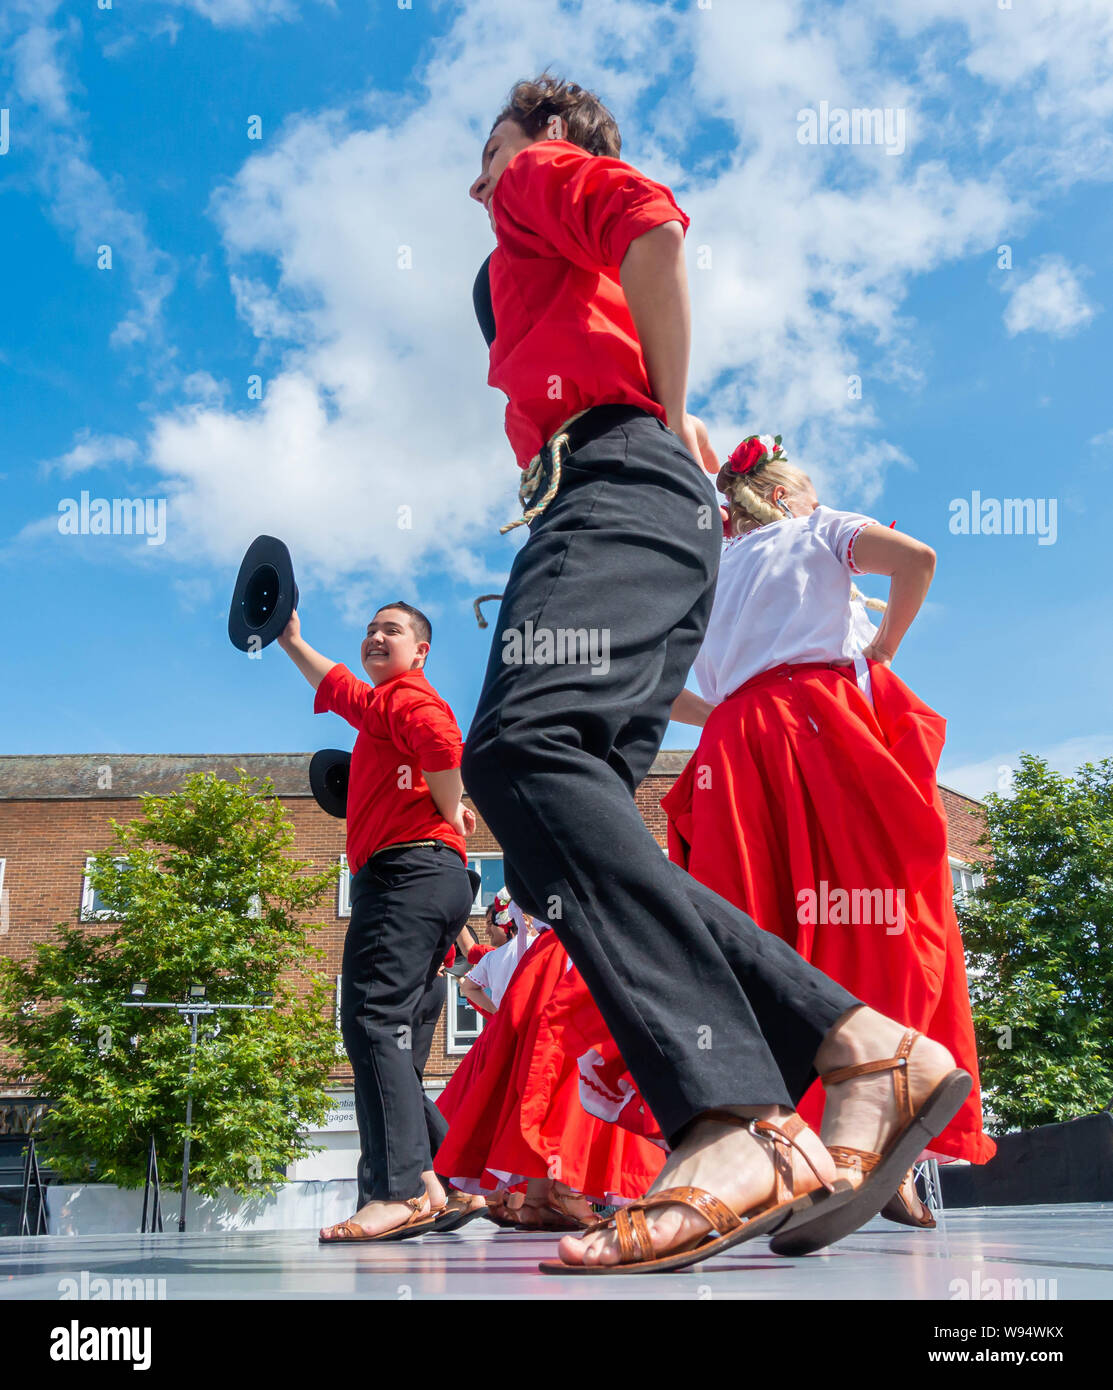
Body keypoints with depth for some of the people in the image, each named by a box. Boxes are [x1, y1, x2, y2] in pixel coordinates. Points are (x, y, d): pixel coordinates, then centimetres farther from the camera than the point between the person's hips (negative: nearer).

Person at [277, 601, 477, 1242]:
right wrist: (293, 643, 55)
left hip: (408, 872, -11)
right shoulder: (376, 701, 30)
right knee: (396, 1042, 9)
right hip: (434, 879, 11)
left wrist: (450, 815, -11)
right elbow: (334, 684, 51)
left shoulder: (406, 696, 0)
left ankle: (402, 1190, -31)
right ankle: (445, 1188, 8)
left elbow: (444, 742, -22)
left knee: (373, 1019, -22)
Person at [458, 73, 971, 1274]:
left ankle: (736, 1122, -46)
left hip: (616, 478, -9)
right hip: (611, 500, 9)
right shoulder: (542, 267, 41)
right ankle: (864, 1052, -15)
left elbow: (653, 227, -7)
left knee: (521, 748, -33)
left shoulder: (547, 172, 16)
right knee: (568, 827, -6)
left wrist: (667, 414, -1)